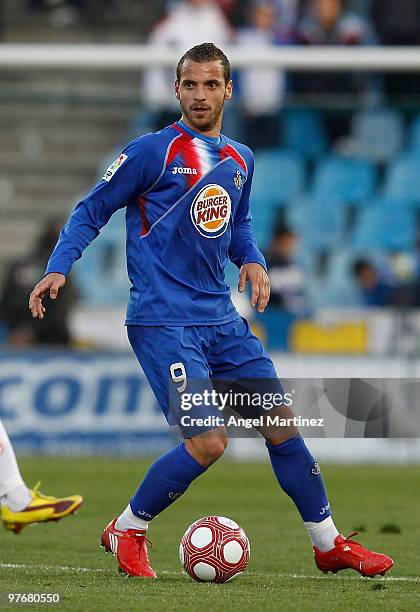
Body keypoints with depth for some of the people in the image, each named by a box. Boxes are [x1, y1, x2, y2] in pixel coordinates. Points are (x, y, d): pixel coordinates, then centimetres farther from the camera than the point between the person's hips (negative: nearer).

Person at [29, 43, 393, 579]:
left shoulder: (239, 160, 13)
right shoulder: (152, 152, -6)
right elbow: (91, 212, -1)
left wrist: (252, 260, 7)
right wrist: (58, 268, -14)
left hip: (221, 318, 7)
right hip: (163, 321, -7)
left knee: (281, 423, 6)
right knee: (208, 441, -17)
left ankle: (328, 544, 20)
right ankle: (126, 531, 5)